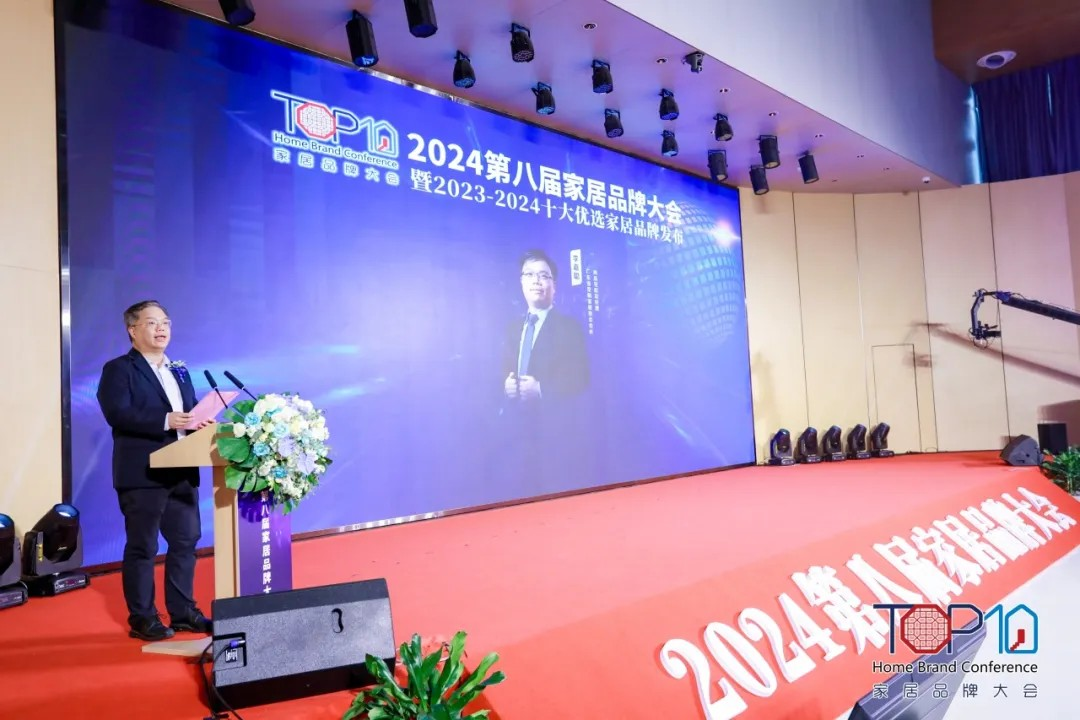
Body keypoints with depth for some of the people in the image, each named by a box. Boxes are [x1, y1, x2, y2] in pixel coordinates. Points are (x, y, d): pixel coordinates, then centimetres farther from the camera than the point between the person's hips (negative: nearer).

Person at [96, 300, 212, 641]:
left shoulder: (179, 370, 18)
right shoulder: (118, 369, -4)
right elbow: (117, 413, -18)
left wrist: (201, 421, -5)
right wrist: (165, 421, -26)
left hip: (182, 472, 7)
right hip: (142, 474, -7)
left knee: (185, 541, 11)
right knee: (142, 547, 4)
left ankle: (183, 611, 22)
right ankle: (142, 618, 15)